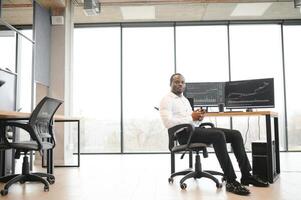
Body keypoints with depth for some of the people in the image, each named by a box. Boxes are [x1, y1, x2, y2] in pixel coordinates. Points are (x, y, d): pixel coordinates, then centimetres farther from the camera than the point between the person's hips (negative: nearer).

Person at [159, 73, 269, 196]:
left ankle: (246, 175, -4)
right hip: (184, 134, -9)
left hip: (196, 129, 9)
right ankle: (231, 182, -31)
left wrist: (198, 116, 1)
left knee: (235, 134, -5)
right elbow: (168, 122, -17)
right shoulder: (167, 100, -1)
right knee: (218, 135, -34)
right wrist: (191, 117, -15)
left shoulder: (185, 99, 27)